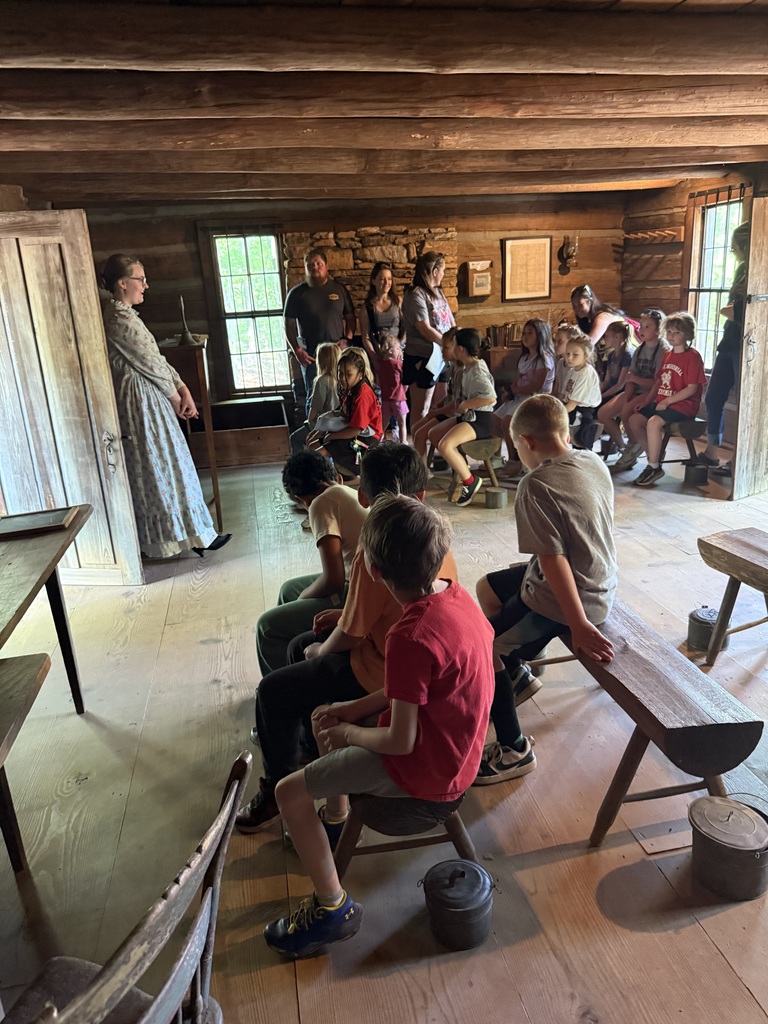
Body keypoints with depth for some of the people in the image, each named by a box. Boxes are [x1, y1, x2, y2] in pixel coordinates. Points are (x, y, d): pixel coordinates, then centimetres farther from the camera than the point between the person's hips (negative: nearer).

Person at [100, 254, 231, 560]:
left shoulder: (118, 315, 13)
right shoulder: (123, 320, -19)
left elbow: (155, 359, 10)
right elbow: (152, 365, -15)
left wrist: (183, 390, 2)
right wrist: (177, 398, -1)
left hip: (142, 401, 10)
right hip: (144, 404, -10)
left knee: (151, 470, 15)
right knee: (166, 467, -2)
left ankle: (158, 536, 25)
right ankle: (193, 535, 9)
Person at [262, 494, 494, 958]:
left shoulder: (411, 638, -34)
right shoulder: (455, 593, -8)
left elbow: (400, 741, -26)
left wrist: (348, 734, -8)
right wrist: (355, 709, 2)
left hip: (425, 768, -9)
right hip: (453, 741, 9)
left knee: (290, 792, -4)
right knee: (326, 719, 22)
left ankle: (333, 907, 11)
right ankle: (337, 818, 41)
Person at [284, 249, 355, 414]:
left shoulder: (338, 289, 6)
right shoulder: (297, 293, 0)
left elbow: (350, 316, 10)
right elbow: (288, 324, 0)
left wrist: (347, 338, -6)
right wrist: (297, 351, -9)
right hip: (311, 354, -1)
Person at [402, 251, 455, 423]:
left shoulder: (438, 293, 14)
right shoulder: (416, 295, -11)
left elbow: (452, 324, 13)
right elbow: (425, 329, -19)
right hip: (423, 357, -8)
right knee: (421, 409, 0)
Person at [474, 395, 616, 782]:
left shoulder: (535, 486, -24)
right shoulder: (594, 462, 0)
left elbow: (553, 559, -27)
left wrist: (579, 625, -23)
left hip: (565, 597, -9)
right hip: (599, 583, 9)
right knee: (486, 588, 23)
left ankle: (513, 750, 11)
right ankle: (518, 675, 34)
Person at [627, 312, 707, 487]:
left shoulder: (693, 356, -7)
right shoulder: (668, 355, 18)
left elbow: (692, 388, -14)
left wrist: (667, 401, -19)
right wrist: (647, 401, 7)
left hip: (683, 405, -8)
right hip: (662, 402, 8)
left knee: (653, 422, -31)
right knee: (634, 420, -9)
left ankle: (654, 467, -19)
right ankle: (654, 457, 2)